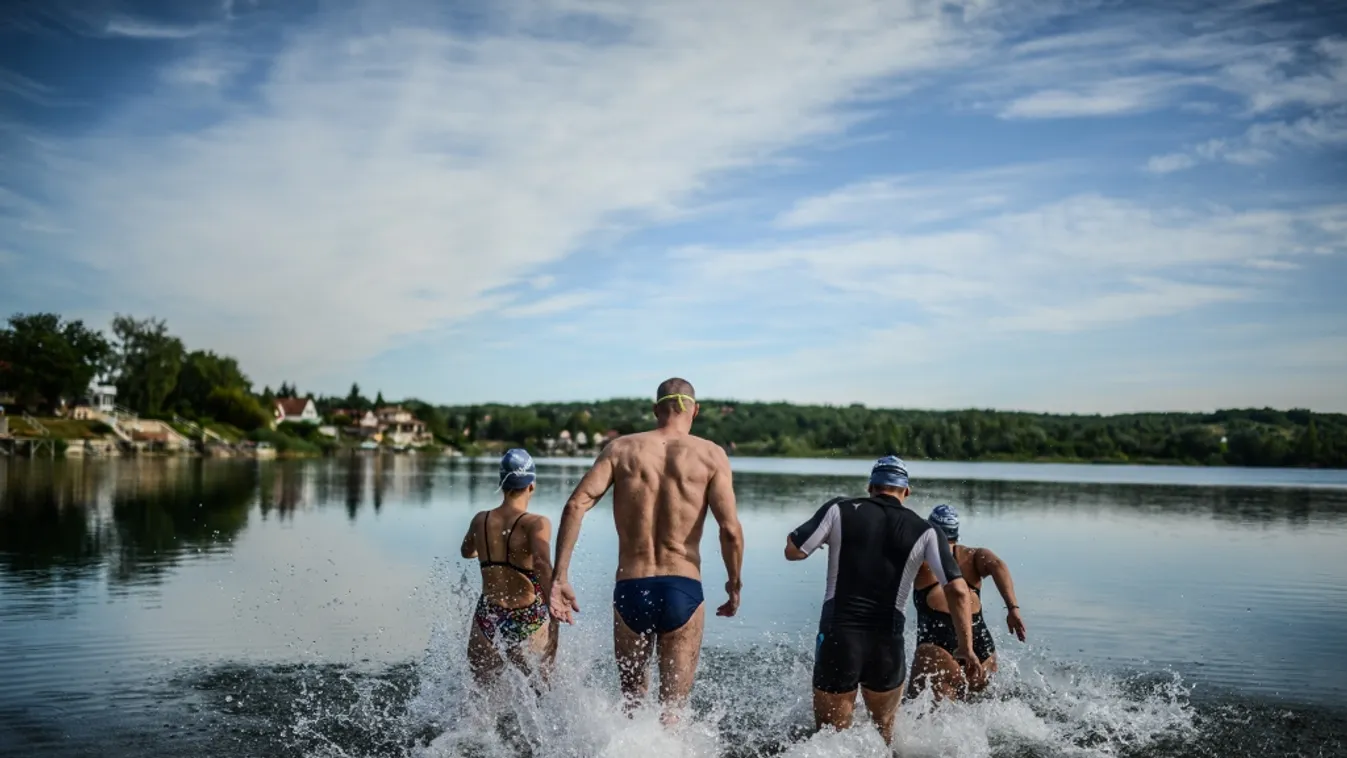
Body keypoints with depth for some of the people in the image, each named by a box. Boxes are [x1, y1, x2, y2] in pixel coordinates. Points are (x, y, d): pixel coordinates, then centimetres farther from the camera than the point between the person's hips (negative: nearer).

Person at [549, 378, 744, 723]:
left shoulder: (621, 448, 6)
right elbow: (730, 530, -8)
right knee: (672, 709, 4)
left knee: (632, 700, 23)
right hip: (683, 591, -1)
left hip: (630, 590, 2)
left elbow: (576, 505, -6)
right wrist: (735, 584, 8)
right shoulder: (711, 455, 1)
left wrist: (560, 577, -6)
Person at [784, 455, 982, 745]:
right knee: (884, 731, 25)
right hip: (887, 644, 1)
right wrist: (966, 647, 2)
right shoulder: (924, 531, 2)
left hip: (838, 637, -1)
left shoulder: (840, 510, 1)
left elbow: (792, 551, -1)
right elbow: (958, 591, -6)